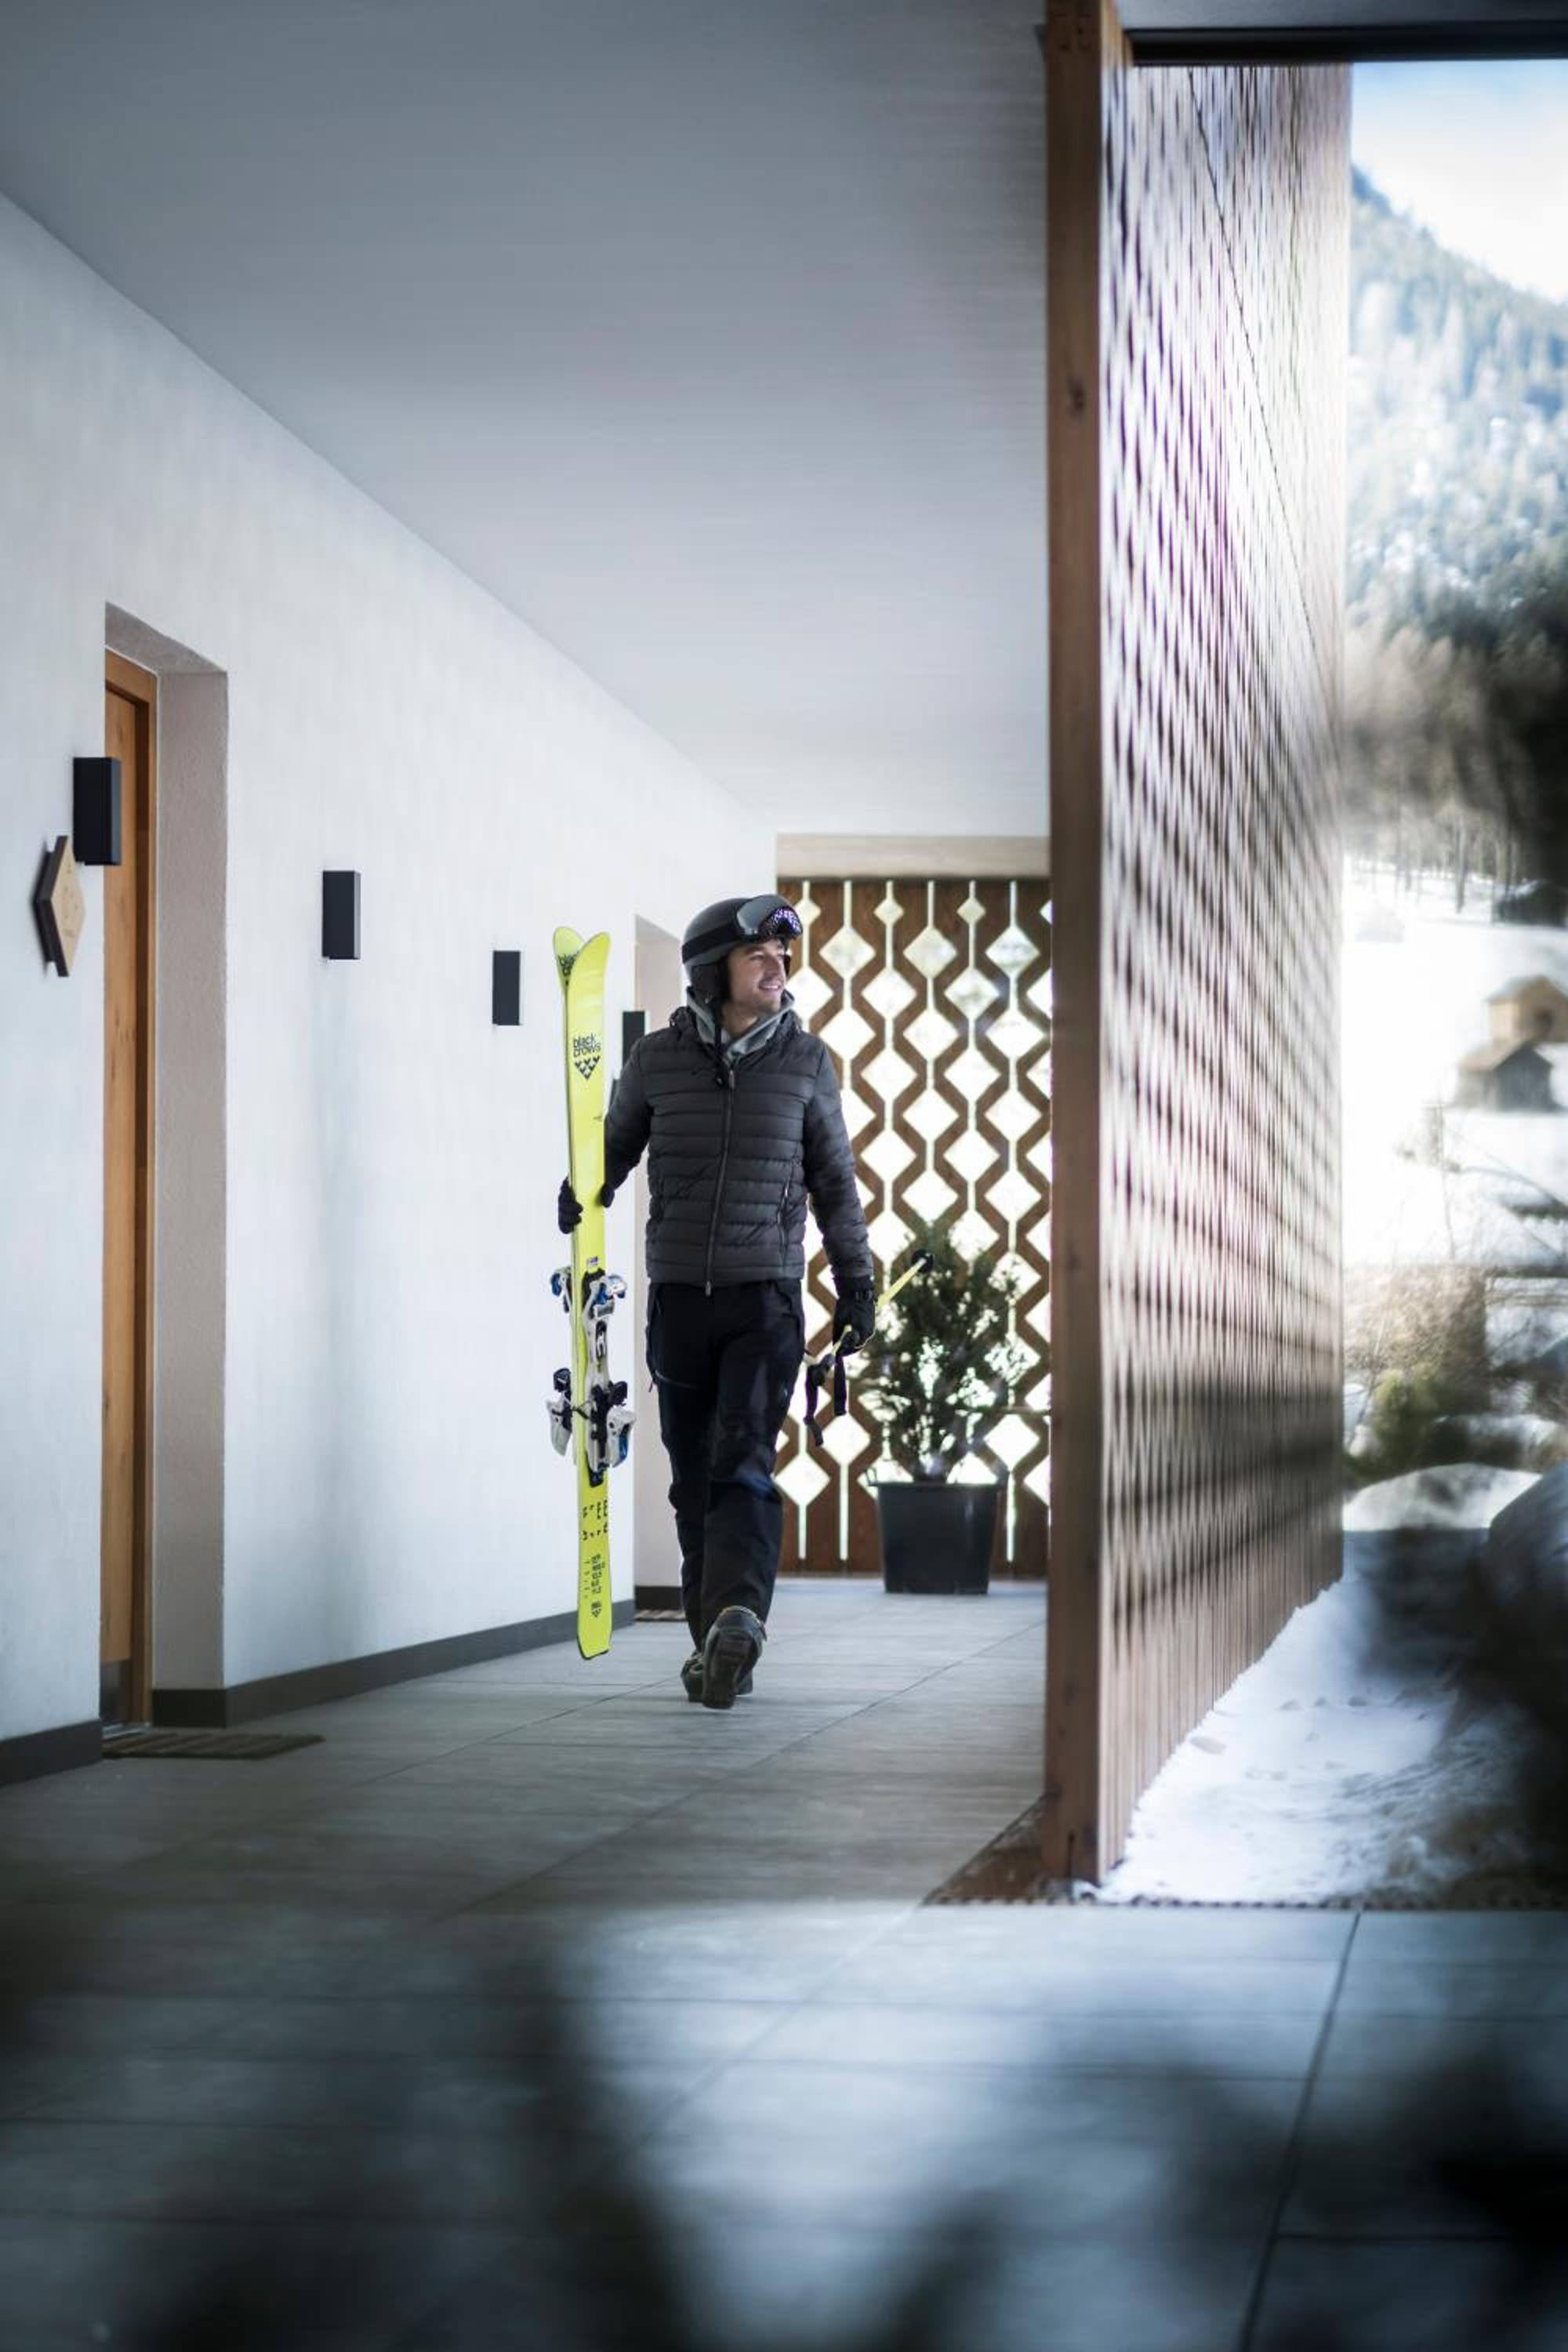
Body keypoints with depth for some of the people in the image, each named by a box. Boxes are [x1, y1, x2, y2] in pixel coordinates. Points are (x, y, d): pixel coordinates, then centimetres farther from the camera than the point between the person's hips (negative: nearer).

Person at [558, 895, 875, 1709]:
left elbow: (834, 1181, 12)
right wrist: (583, 1191, -5)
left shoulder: (805, 1061, 4)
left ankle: (736, 1617, -32)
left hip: (766, 1296, -2)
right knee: (694, 1477, 5)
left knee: (743, 1461, -17)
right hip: (679, 1296, 2)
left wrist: (856, 1281, 11)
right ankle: (715, 1641, 11)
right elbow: (618, 1143, 17)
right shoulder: (657, 1059, 3)